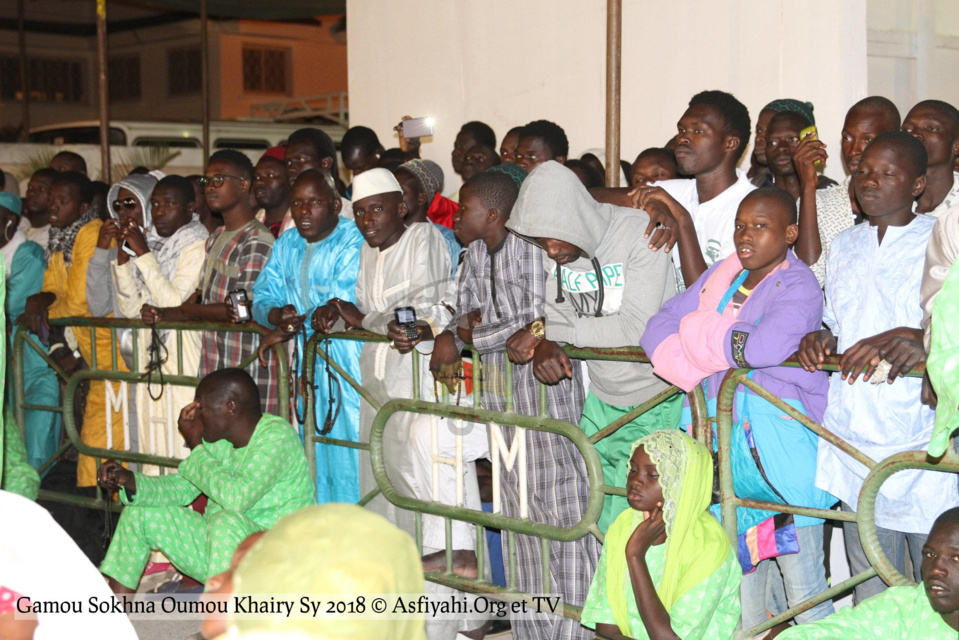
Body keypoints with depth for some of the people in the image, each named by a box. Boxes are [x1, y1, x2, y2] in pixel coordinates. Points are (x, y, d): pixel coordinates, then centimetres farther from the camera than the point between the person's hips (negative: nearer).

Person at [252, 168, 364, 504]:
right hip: (306, 362, 7)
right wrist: (278, 314, -13)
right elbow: (262, 297, 10)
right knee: (311, 453, 9)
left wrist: (289, 328, -15)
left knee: (346, 443, -8)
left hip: (349, 363, -7)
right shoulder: (286, 244, 14)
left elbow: (342, 306, -19)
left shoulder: (354, 242, -10)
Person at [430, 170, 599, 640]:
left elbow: (535, 321, -19)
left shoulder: (531, 245, -13)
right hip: (499, 386, 8)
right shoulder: (476, 252, 12)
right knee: (516, 501, 12)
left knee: (559, 500, -7)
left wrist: (463, 340, -14)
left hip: (545, 380, -8)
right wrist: (454, 331, -10)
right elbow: (466, 311, 14)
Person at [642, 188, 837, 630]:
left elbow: (765, 347, -27)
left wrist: (700, 330, -9)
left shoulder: (799, 285, -8)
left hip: (781, 442, -6)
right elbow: (658, 329, 7)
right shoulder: (720, 276, 13)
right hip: (725, 440, 7)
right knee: (740, 571, 15)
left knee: (804, 589, -3)